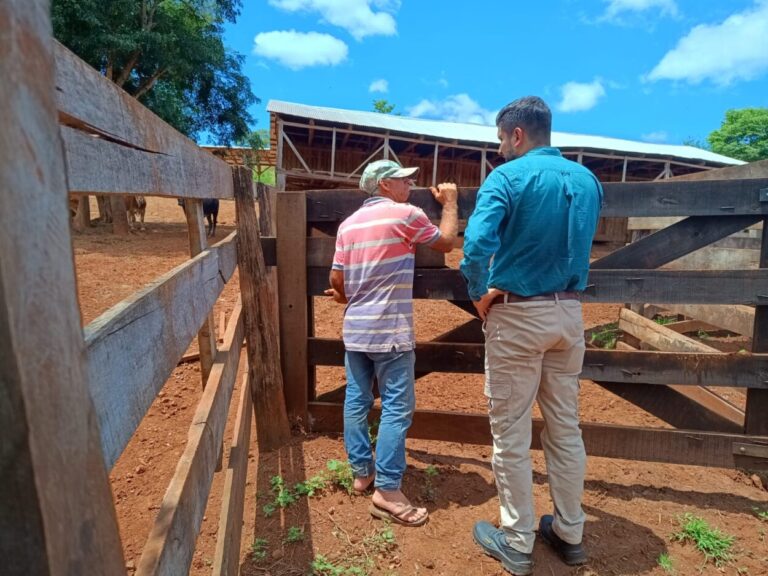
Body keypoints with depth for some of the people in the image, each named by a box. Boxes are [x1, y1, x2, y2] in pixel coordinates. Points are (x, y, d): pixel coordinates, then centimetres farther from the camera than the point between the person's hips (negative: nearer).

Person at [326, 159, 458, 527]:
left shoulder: (348, 224, 9)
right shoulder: (406, 214, -7)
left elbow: (336, 279, 5)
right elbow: (446, 243, 5)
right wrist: (450, 202, 19)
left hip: (355, 329, 7)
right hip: (390, 330, -7)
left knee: (356, 402, 14)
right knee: (397, 408, 0)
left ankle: (361, 471, 28)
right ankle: (387, 491, 4)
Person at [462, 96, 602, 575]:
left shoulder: (507, 177, -12)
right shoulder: (587, 180, 9)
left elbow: (477, 245, -26)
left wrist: (480, 295, -10)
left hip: (517, 315, -6)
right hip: (569, 313, 7)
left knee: (511, 433, 7)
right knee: (566, 427, 17)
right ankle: (570, 532, 32)